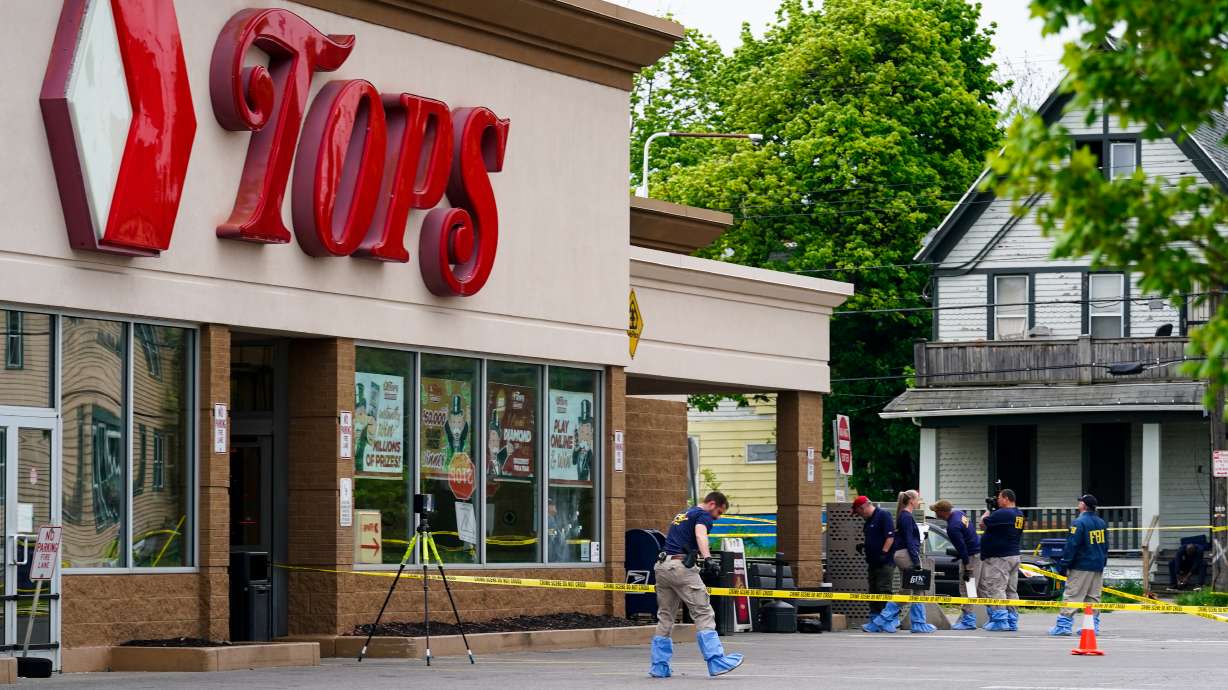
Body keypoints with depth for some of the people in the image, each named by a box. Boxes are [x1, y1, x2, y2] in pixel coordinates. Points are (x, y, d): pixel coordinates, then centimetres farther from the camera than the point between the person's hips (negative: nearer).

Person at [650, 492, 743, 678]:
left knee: (665, 618, 12)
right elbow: (700, 535, -20)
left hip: (662, 565, 8)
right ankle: (716, 662, -16)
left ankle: (659, 667, 12)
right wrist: (707, 557, -35)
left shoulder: (681, 514, 28)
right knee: (703, 614, -9)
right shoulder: (703, 515, 0)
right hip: (681, 566, -8)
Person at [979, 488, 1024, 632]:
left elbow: (983, 524, -12)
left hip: (999, 558, -10)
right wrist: (991, 511, 14)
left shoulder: (1002, 514, -19)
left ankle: (1000, 620, -12)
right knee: (1011, 590, 11)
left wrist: (987, 512, 6)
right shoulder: (1019, 515, 11)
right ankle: (1012, 621, 13)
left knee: (996, 589, -7)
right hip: (1014, 555, 10)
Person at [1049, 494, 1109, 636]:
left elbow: (1071, 546, -16)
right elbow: (1105, 546, 19)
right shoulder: (1101, 523, 11)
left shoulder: (1080, 523, -14)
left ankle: (1064, 624, -8)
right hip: (1098, 566, 7)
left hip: (1081, 567, -7)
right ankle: (1093, 626, 11)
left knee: (1072, 595, -6)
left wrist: (1063, 564, -11)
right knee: (1093, 597, 12)